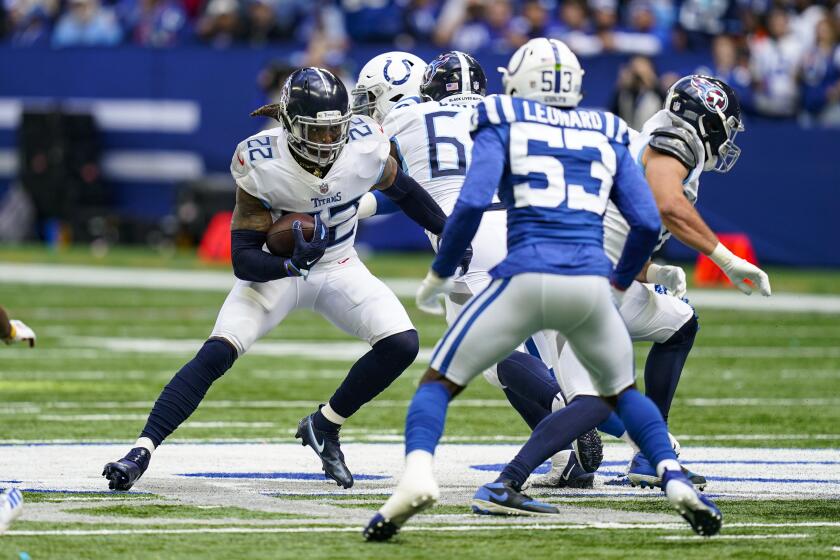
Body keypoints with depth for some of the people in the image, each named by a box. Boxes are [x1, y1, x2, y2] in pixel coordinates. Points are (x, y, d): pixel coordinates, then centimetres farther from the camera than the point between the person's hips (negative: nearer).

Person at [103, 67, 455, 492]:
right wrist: (291, 263, -45)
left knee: (402, 344, -16)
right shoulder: (262, 165, -27)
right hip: (277, 268, -3)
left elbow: (400, 188, 5)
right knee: (217, 353, -23)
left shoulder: (364, 147, -20)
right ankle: (142, 450, -20)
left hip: (338, 267, 3)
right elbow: (243, 259, -26)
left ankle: (324, 426, 4)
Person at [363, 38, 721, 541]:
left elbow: (472, 203, -4)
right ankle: (677, 482, 6)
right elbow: (648, 223, 14)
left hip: (526, 279, -3)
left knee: (440, 381, 10)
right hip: (591, 285, 3)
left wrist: (440, 274, 8)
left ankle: (418, 474, -19)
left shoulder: (503, 126, 11)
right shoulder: (608, 136, 20)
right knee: (622, 391, 28)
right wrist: (620, 284, 29)